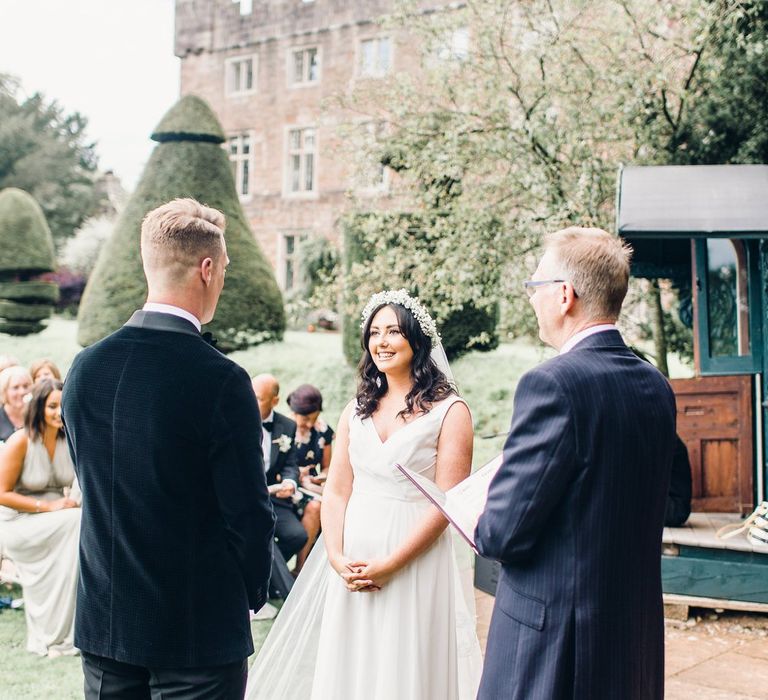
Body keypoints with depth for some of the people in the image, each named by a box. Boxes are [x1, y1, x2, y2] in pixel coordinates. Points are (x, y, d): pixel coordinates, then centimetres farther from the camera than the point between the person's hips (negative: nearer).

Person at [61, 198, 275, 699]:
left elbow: (91, 485, 8)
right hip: (199, 627, -5)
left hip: (103, 620, 5)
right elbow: (248, 511, -14)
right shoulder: (221, 380, -19)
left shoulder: (85, 368, -2)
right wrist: (252, 591, 5)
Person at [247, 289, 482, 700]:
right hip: (352, 562, 5)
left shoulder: (449, 411, -6)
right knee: (348, 665, 11)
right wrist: (336, 557, -9)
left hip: (415, 563, -4)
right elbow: (336, 491, 6)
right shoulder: (357, 410, 10)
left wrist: (389, 565, -17)